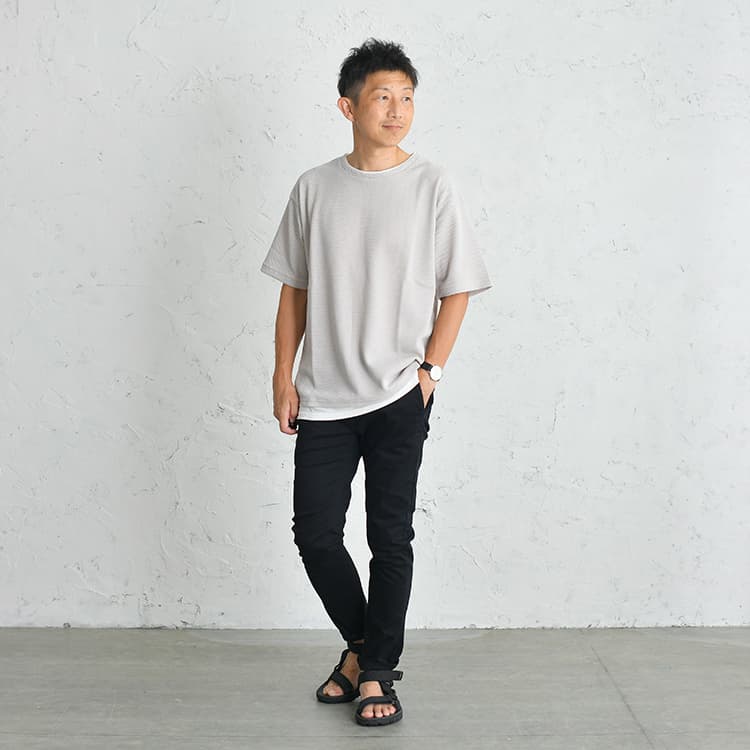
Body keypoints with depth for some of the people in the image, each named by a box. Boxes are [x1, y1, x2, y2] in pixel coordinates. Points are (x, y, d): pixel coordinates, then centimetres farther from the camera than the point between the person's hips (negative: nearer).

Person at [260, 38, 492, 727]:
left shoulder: (432, 186, -1)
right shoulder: (315, 188, 5)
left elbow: (458, 289, 2)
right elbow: (294, 289, 10)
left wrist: (430, 368, -6)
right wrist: (283, 375, 4)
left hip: (399, 394, -2)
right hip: (324, 395, 3)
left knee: (390, 536, 3)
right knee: (315, 532, 3)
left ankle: (377, 673, 17)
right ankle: (361, 644, 27)